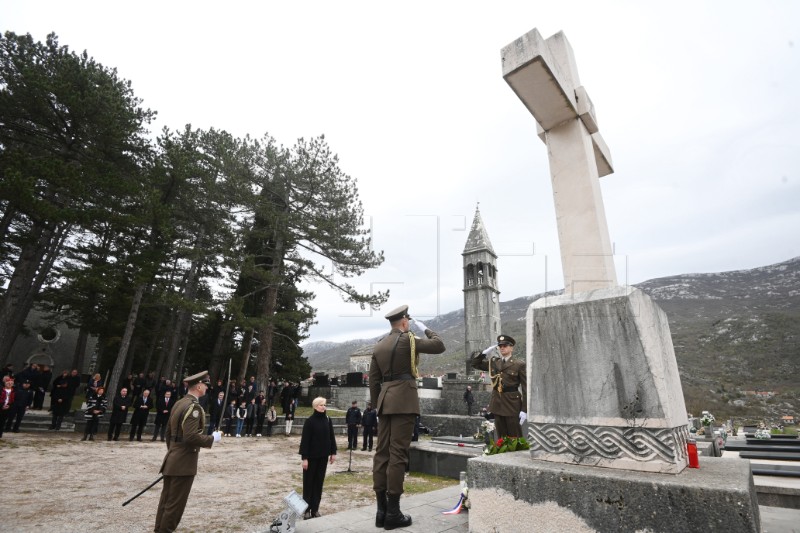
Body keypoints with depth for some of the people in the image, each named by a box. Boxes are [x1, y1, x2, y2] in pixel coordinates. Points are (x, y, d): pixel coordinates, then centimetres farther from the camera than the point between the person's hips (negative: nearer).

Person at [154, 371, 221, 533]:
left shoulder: (179, 403, 9)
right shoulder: (193, 407, -22)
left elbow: (168, 431, 16)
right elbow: (191, 437, -29)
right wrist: (212, 438, -16)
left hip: (172, 460, 10)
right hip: (184, 463, -10)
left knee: (166, 500, 18)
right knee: (175, 503, 3)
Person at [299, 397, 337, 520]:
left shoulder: (328, 420, 2)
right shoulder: (309, 421, -12)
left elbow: (331, 437, 8)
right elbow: (305, 440, -13)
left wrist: (333, 452, 5)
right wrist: (304, 457, -15)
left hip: (323, 456, 4)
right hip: (311, 456, -4)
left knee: (319, 482, 10)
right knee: (309, 482, 5)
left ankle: (315, 508, 20)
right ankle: (306, 509, 17)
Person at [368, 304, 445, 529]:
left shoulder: (379, 345, 13)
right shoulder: (407, 339, -6)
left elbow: (373, 380, 14)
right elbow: (439, 346, -3)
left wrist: (377, 405, 19)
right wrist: (424, 328, 10)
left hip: (385, 402, 7)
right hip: (404, 401, -7)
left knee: (382, 452, 7)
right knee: (398, 453, -4)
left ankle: (381, 509, 13)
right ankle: (393, 512, 1)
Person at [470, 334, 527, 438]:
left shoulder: (519, 365, -5)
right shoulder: (493, 362, 9)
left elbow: (525, 388, -6)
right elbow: (475, 364, 15)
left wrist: (524, 410, -11)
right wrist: (485, 352, 1)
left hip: (512, 403, -4)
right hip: (497, 402, 5)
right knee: (501, 438, 11)